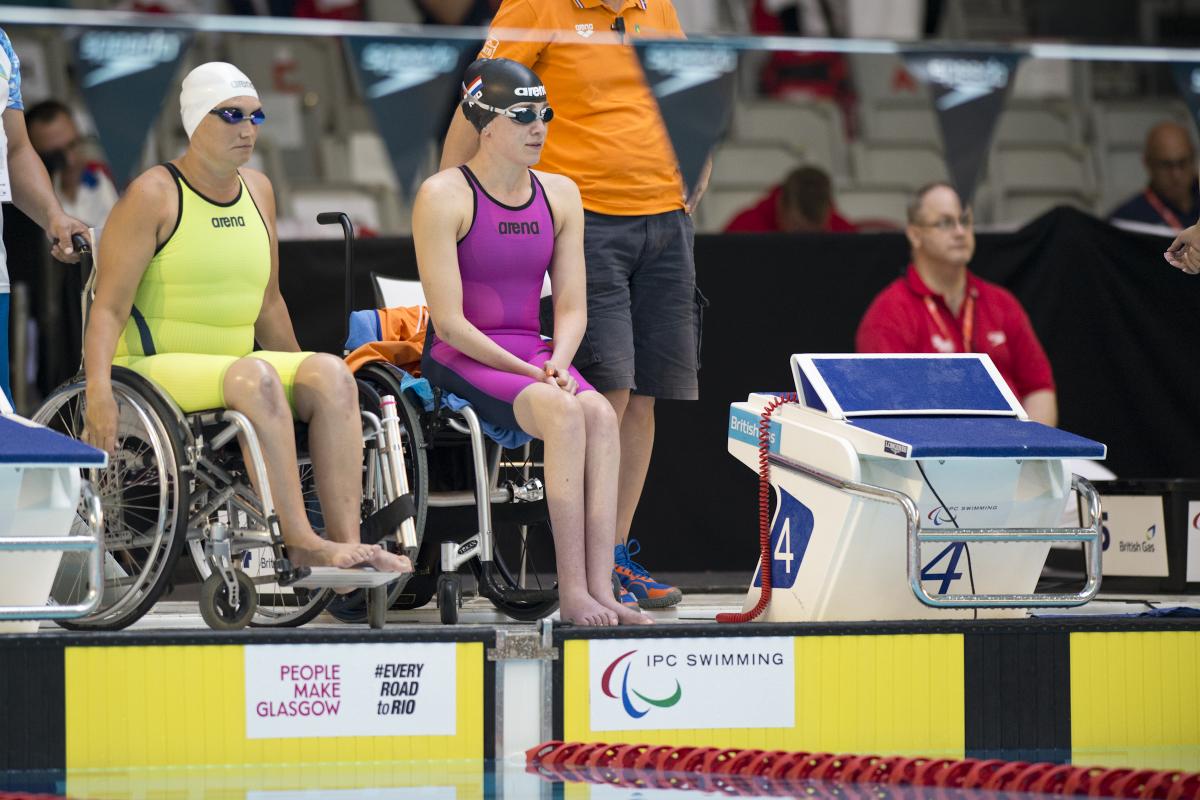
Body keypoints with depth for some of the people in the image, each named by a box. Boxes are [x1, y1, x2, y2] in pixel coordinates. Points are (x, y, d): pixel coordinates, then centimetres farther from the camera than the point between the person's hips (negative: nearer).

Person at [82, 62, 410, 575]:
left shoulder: (258, 191, 15)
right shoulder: (153, 196, -5)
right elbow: (108, 307, -12)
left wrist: (301, 388, 22)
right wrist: (99, 392, -27)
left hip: (234, 368, 7)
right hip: (153, 370, -7)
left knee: (331, 374, -21)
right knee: (254, 376, -35)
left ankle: (346, 540, -31)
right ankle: (301, 543, -40)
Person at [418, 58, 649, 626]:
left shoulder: (559, 195, 11)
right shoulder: (443, 197, -7)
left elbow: (572, 307, 10)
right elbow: (450, 322, -12)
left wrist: (557, 365, -11)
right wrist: (529, 374, -17)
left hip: (533, 357, 5)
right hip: (461, 359, -5)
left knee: (600, 414, -27)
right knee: (564, 413, -32)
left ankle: (600, 589, -34)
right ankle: (573, 593, -32)